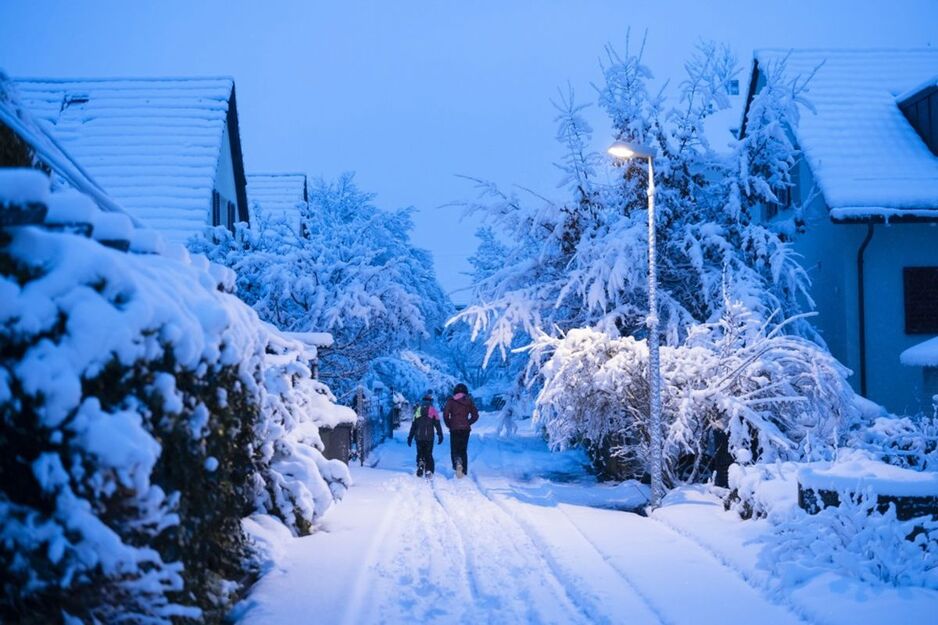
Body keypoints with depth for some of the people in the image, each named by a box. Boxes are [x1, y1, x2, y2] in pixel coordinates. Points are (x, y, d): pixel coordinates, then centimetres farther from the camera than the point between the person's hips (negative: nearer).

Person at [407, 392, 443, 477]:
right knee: (428, 454, 7)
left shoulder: (417, 410, 11)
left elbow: (413, 425, 12)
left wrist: (410, 437, 15)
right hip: (429, 437, -2)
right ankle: (429, 471, -6)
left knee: (420, 453, 10)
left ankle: (420, 465, -18)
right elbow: (437, 424, -3)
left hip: (419, 436, 2)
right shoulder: (433, 410, 3)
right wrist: (440, 435, -1)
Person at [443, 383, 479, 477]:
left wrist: (449, 424, 4)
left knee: (454, 449, 4)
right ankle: (464, 471, 8)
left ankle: (457, 462, -28)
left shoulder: (451, 401, -1)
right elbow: (475, 415, 3)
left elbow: (445, 414, -10)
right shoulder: (469, 401, 5)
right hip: (466, 428, 2)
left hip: (454, 428, -2)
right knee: (463, 450, 13)